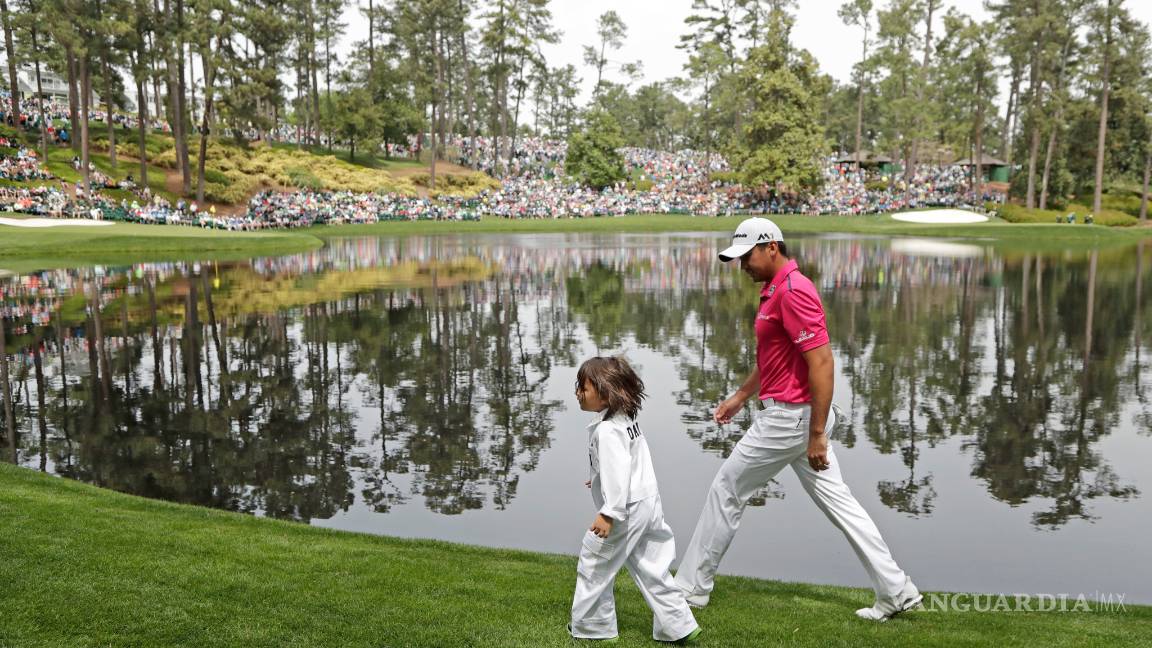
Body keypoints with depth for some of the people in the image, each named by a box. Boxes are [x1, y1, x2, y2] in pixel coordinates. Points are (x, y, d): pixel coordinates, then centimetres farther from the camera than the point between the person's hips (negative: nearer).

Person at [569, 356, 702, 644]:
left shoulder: (607, 430, -21)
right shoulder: (627, 420, 10)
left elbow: (618, 471, -27)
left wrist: (608, 514, -27)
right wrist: (602, 480, 35)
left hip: (625, 509, -10)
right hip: (647, 503, 10)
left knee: (594, 565, 7)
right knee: (651, 569, 17)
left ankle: (591, 626, 20)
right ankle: (678, 625, 20)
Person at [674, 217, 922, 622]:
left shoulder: (793, 291, -19)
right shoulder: (776, 290, 13)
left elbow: (821, 362, -24)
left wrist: (817, 435, -24)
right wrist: (740, 396, 26)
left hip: (789, 417, -10)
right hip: (793, 415, 10)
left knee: (725, 492, 3)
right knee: (837, 501, 12)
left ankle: (692, 587, 16)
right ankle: (896, 591, 16)